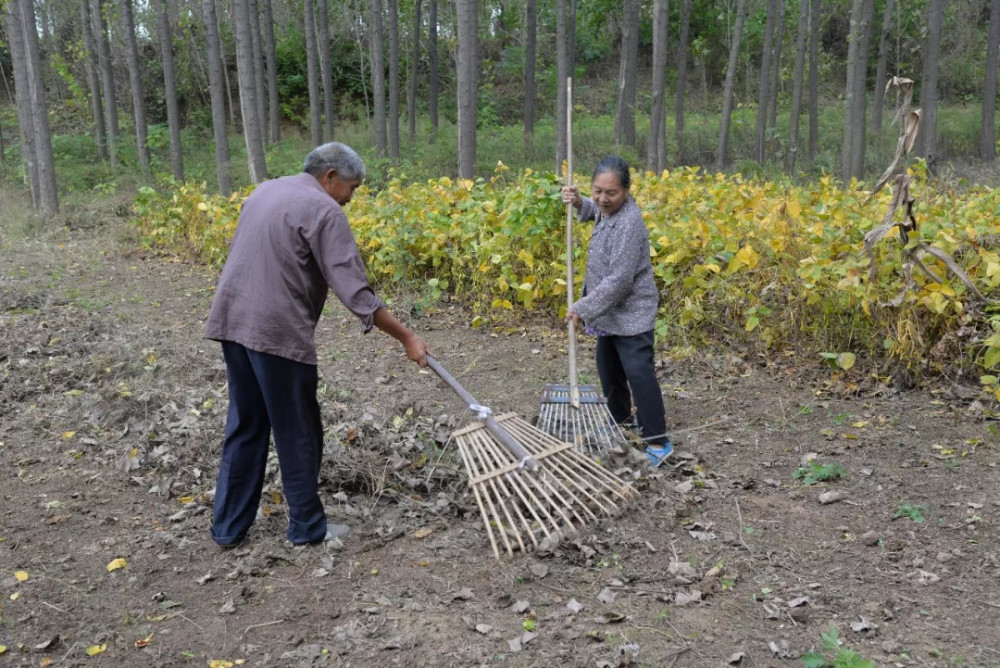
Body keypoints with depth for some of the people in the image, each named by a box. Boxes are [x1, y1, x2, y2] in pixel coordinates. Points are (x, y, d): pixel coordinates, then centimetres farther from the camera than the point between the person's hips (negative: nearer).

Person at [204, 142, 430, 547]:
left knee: (245, 427, 17)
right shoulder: (323, 210, -9)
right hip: (277, 333, -8)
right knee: (297, 435, 6)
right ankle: (308, 528, 18)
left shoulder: (265, 190, 17)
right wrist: (406, 338, -11)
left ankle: (228, 526, 24)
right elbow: (354, 291, -15)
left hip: (232, 323, 8)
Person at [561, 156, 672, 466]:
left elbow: (619, 279, -31)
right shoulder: (608, 208, 0)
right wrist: (578, 201, 5)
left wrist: (583, 307, -25)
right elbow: (594, 210, 28)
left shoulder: (628, 223, -28)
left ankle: (658, 441, -7)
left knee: (638, 373, -12)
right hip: (609, 310, 10)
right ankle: (619, 418, 40)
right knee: (608, 368, 22)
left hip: (631, 313, -10)